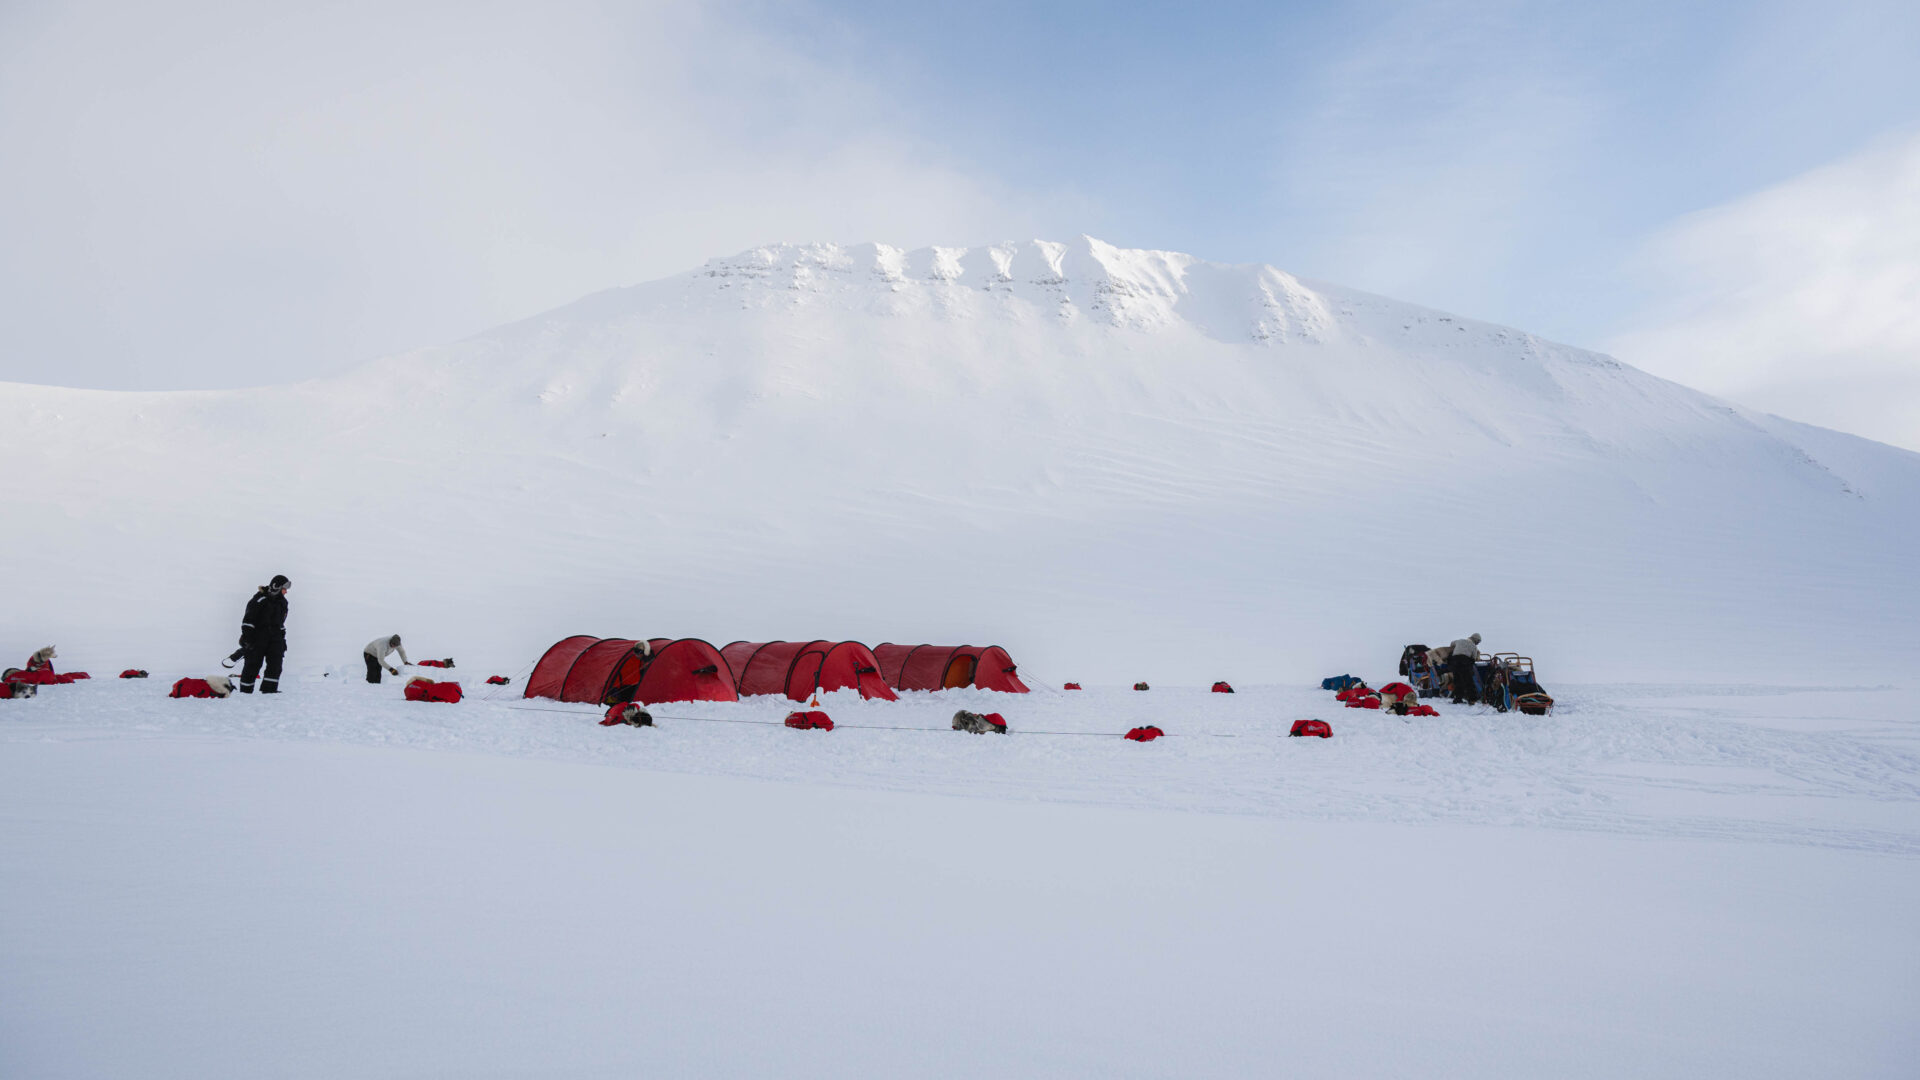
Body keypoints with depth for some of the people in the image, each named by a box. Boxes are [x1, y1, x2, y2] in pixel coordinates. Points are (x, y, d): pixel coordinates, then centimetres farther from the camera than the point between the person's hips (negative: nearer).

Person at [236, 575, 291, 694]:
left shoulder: (282, 602, 13)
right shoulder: (260, 599, -10)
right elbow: (248, 618, -12)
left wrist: (283, 640, 21)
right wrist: (247, 636, -16)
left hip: (275, 637, 6)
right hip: (258, 637, -6)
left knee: (276, 662, -5)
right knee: (253, 664, -1)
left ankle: (269, 688, -3)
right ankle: (245, 690, 10)